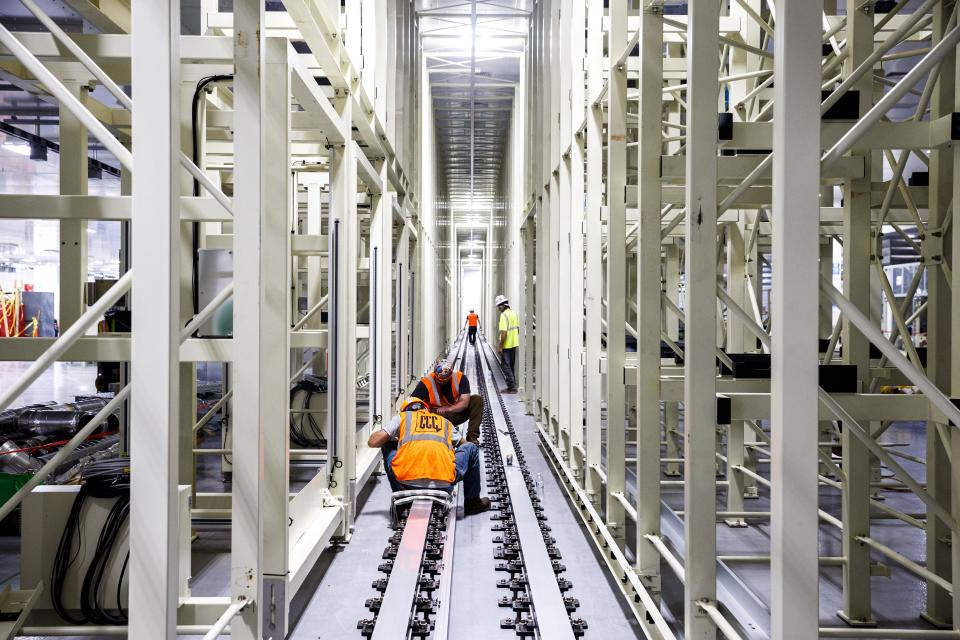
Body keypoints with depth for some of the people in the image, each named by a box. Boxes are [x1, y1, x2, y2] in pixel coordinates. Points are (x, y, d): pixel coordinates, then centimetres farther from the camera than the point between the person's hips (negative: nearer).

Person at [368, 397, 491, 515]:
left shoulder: (401, 417, 22)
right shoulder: (445, 421, 27)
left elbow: (373, 442, 18)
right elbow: (463, 443, 38)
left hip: (406, 479, 0)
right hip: (444, 482, 0)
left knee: (387, 446, 31)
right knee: (471, 448, 28)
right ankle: (472, 502, 34)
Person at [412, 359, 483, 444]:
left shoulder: (460, 378, -14)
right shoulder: (426, 382, -19)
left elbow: (465, 402, -19)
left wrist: (448, 409, -33)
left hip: (457, 412, 2)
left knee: (477, 400, -18)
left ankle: (472, 437, -18)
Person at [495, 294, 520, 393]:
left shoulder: (504, 315, -19)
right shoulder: (514, 313, 9)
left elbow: (504, 332, -23)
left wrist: (500, 346, -18)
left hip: (507, 345, -9)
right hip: (514, 344, 9)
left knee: (506, 366, -1)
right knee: (511, 366, 17)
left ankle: (511, 387, -2)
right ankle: (512, 386, 22)